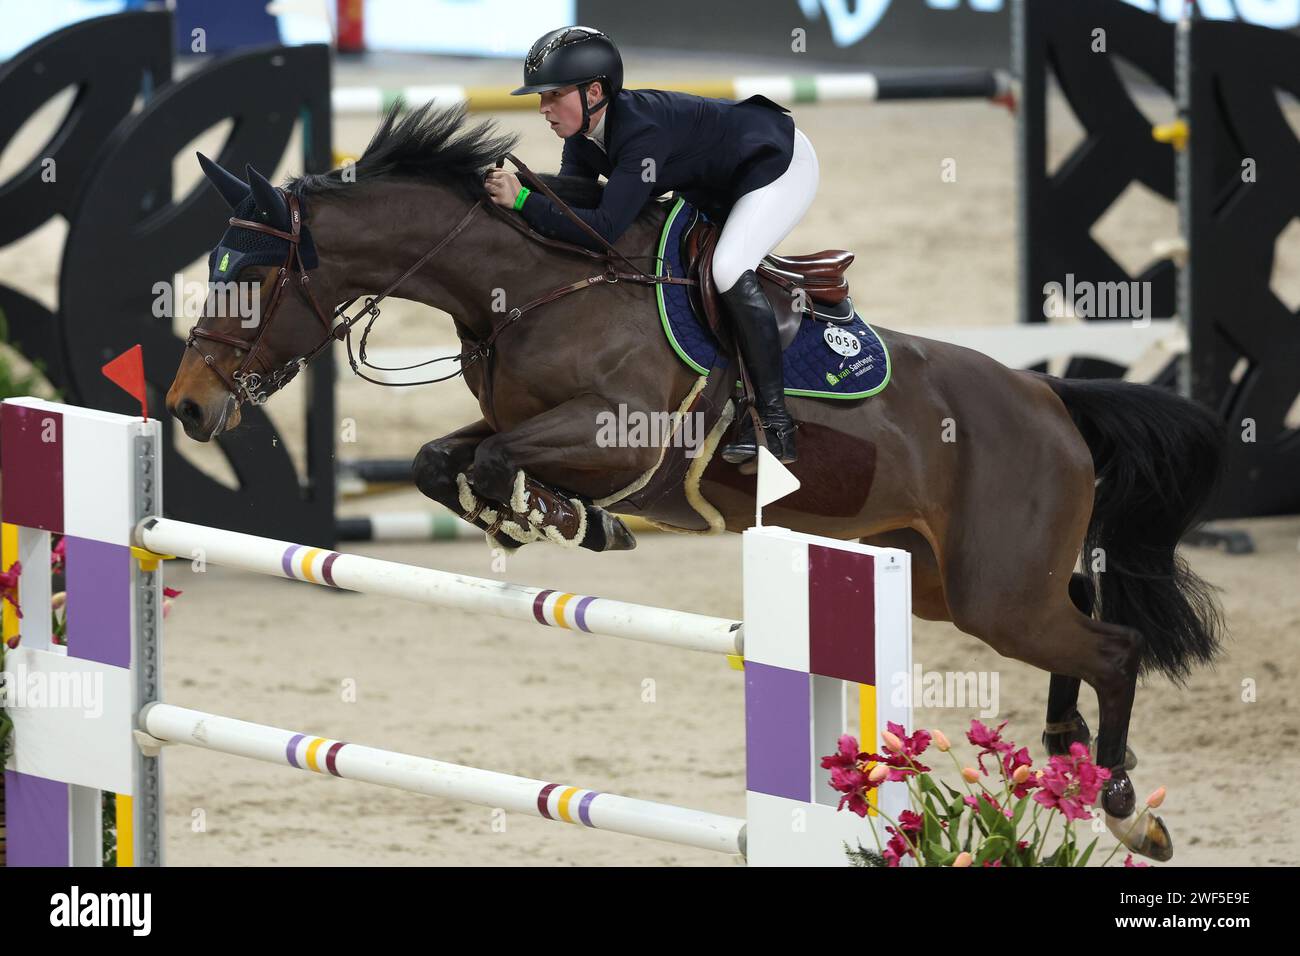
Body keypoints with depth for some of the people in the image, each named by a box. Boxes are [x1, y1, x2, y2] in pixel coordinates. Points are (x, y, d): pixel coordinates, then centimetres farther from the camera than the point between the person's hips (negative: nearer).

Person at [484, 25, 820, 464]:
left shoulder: (643, 132, -38)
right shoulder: (582, 135, -10)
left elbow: (602, 228, -44)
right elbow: (570, 199, -6)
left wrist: (522, 199, -45)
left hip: (780, 162, -10)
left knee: (729, 270, -28)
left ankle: (777, 424, -23)